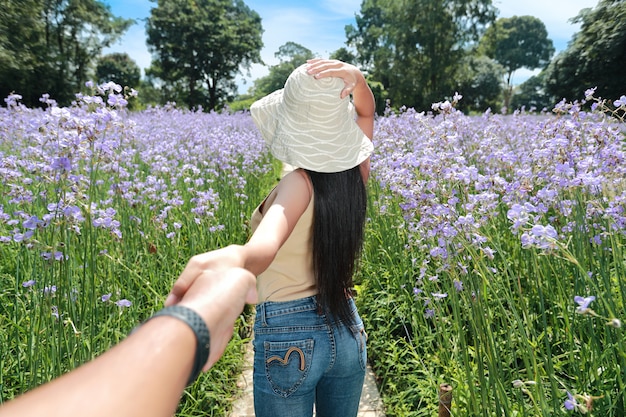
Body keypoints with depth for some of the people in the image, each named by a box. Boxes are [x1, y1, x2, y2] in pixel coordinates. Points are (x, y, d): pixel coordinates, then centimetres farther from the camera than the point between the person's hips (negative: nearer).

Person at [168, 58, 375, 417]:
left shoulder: (300, 183, -23)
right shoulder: (356, 174, -6)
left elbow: (266, 243, -43)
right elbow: (366, 111, 11)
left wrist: (234, 257, -65)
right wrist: (356, 79, -9)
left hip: (289, 334, -5)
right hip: (348, 329, 6)